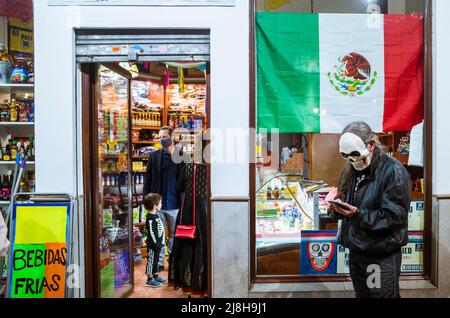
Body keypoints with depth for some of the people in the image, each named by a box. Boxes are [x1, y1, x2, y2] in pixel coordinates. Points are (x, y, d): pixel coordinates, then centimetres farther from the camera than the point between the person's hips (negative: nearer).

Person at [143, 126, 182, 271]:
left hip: (174, 203, -2)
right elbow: (147, 177, 7)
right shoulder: (154, 155, 6)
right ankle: (159, 262, 21)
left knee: (174, 235, 11)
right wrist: (147, 198, 4)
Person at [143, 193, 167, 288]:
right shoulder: (150, 219, -23)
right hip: (153, 245, -9)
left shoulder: (155, 215, 8)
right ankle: (149, 280, 15)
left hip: (158, 243, 9)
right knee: (151, 260, 3)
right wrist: (156, 244, -19)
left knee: (155, 260, 20)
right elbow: (151, 233, -23)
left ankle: (155, 275, 34)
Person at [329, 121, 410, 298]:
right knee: (361, 295, 18)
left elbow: (394, 216, -19)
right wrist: (338, 209, -8)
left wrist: (358, 214, -29)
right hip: (356, 251, 7)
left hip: (382, 257, -6)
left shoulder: (393, 171, -14)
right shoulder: (351, 172, 8)